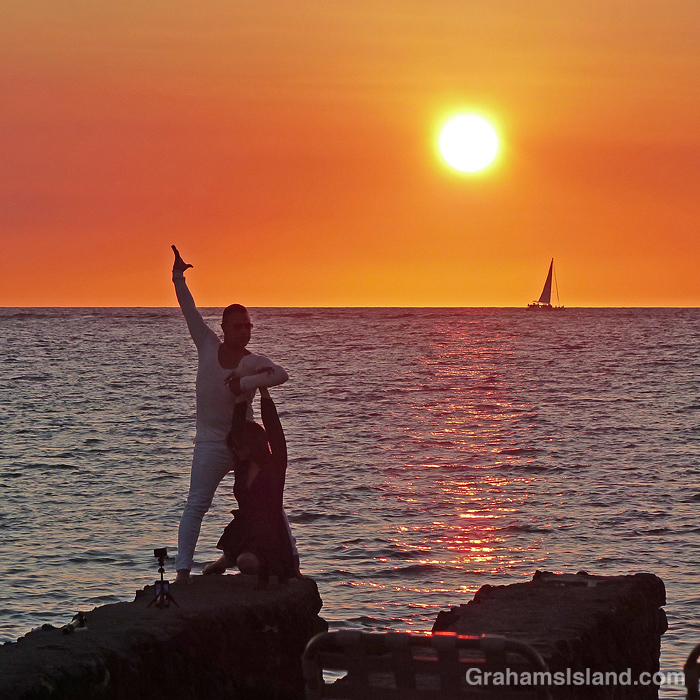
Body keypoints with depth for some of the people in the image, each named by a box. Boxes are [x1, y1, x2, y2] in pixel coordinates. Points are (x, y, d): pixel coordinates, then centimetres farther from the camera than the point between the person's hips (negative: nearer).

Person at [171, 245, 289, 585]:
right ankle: (183, 568, -10)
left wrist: (245, 382, -33)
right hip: (211, 443, 0)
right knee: (196, 506, -9)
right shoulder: (208, 346, -1)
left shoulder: (254, 362, -8)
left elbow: (281, 374, -27)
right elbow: (190, 311, 1)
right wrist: (178, 278, -2)